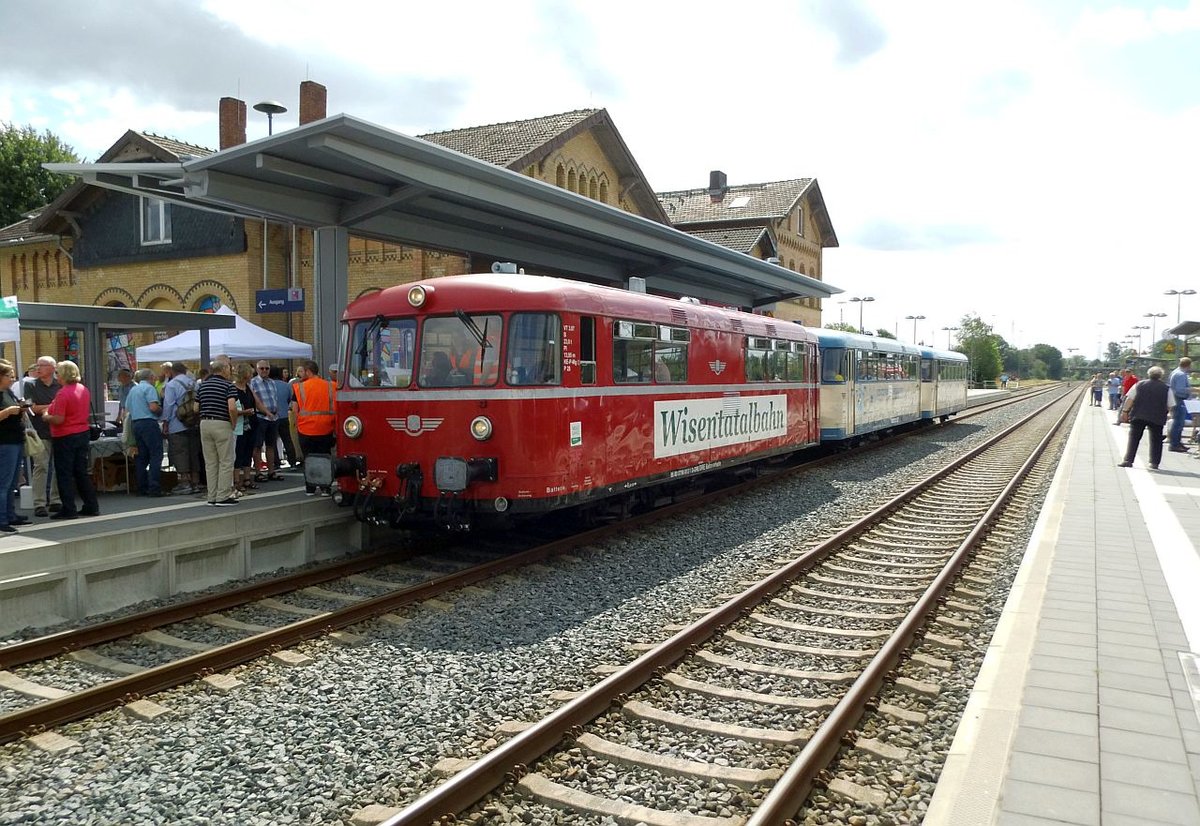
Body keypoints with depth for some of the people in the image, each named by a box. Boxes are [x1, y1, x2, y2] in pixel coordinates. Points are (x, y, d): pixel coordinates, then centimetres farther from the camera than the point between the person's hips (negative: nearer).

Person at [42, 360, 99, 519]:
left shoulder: (63, 394, -18)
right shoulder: (84, 390, 5)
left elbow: (58, 419, -22)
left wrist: (46, 416, -1)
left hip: (65, 437, -7)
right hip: (83, 433, 7)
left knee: (64, 474, 1)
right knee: (82, 472, 14)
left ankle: (69, 509, 3)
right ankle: (91, 506, 15)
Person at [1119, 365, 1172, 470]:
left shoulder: (1139, 385, 4)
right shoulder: (1166, 389, 2)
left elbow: (1129, 399, 2)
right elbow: (1169, 407, 3)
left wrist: (1125, 410, 11)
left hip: (1138, 416, 0)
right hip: (1157, 418, 0)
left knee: (1133, 438, 5)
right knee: (1156, 440, 10)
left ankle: (1128, 460, -2)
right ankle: (1154, 462, 8)